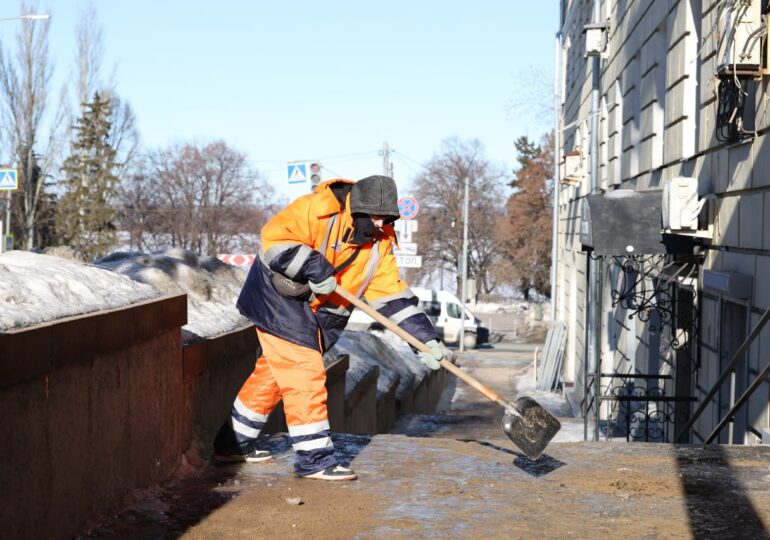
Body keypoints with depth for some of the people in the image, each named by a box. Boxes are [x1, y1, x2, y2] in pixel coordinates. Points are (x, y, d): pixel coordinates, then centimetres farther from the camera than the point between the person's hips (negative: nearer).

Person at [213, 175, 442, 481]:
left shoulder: (380, 244, -2)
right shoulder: (319, 210, -23)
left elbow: (393, 295, -3)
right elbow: (273, 238, -29)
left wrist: (425, 337, -11)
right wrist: (314, 267, -32)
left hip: (317, 315, 8)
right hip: (279, 299, -8)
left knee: (276, 372, 16)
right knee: (305, 374, -12)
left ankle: (234, 443, 30)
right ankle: (314, 459, -6)